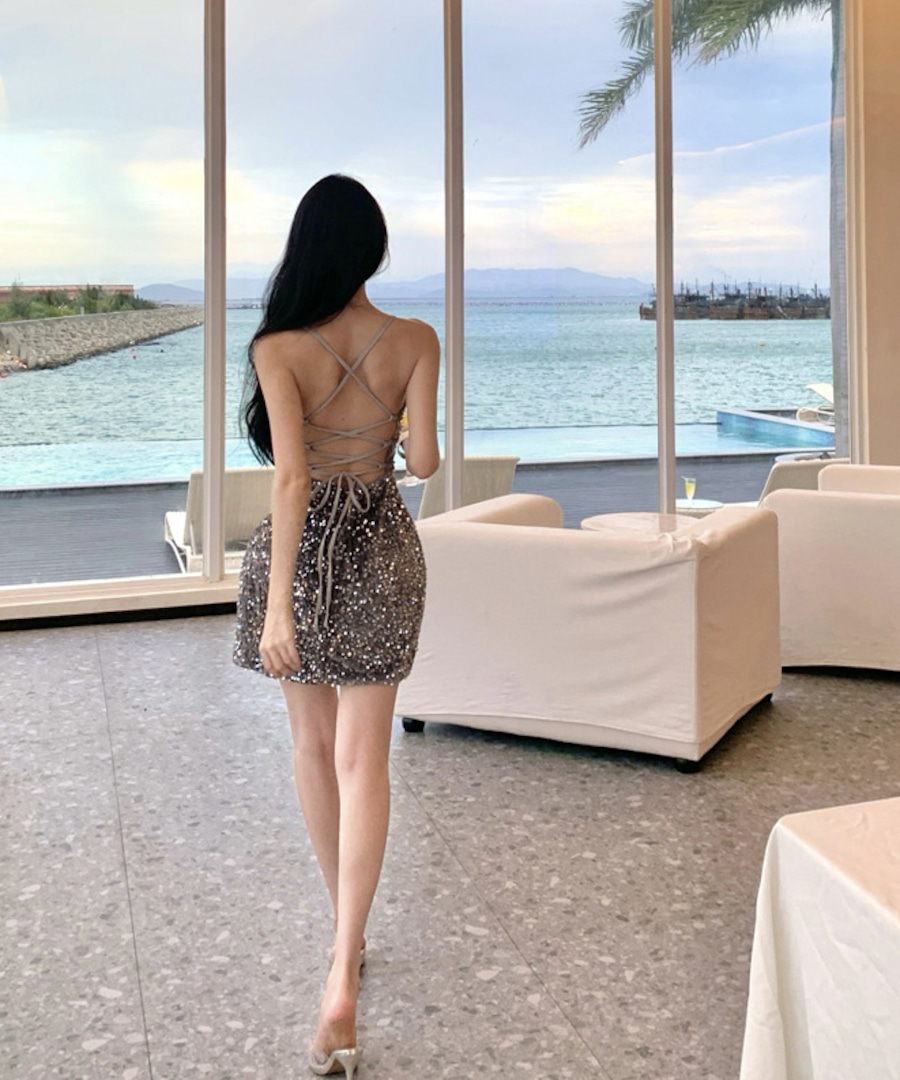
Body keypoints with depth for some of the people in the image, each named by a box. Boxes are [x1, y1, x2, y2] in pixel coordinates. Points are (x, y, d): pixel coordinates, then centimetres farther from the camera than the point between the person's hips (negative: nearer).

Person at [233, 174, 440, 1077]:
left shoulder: (279, 347, -12)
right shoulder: (415, 342, -5)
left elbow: (291, 476, -20)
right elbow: (424, 461, -9)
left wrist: (277, 603, -20)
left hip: (302, 545, -1)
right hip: (381, 547, 1)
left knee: (313, 745, 17)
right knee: (362, 759, 3)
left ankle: (346, 931, 34)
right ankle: (342, 974, -7)